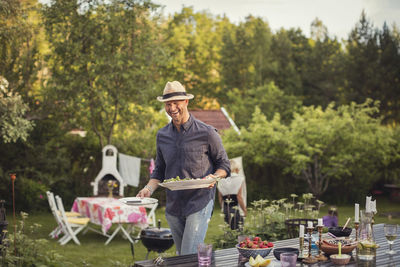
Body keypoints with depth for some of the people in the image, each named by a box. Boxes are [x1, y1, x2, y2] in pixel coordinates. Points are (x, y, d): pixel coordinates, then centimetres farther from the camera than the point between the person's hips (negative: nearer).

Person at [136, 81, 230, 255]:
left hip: (200, 203, -6)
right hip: (173, 206, 6)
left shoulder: (206, 133, -5)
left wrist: (214, 177, -20)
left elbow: (224, 164, 2)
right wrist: (149, 188, -2)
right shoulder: (162, 136, 9)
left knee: (190, 256, -15)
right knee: (181, 256, 15)